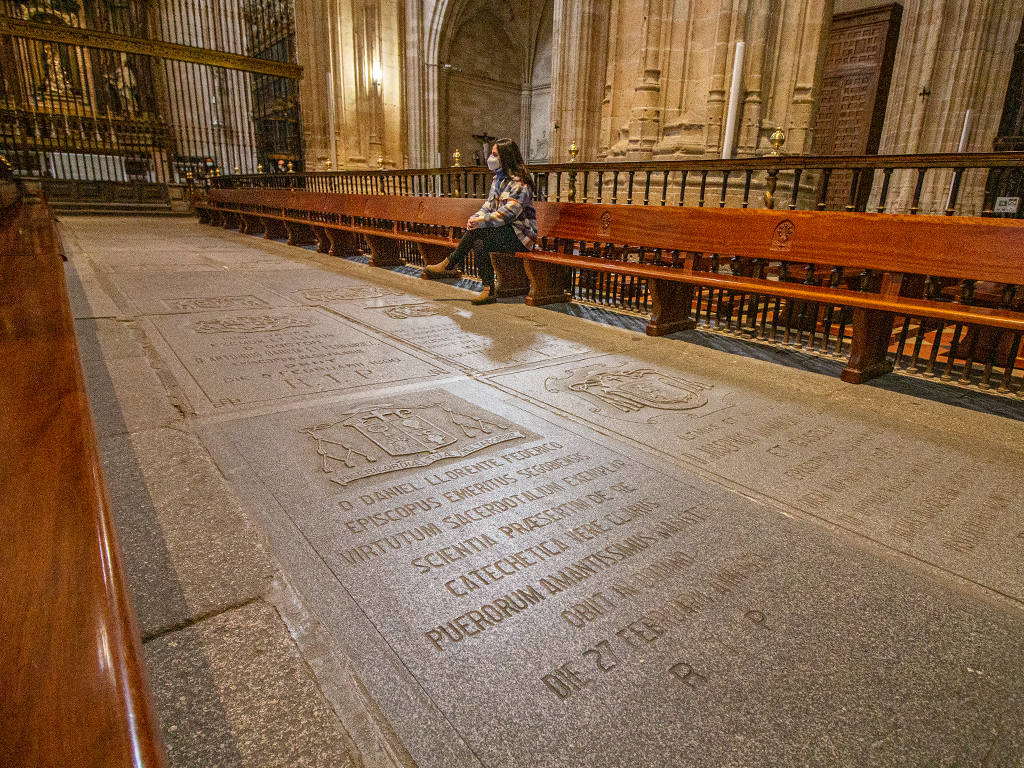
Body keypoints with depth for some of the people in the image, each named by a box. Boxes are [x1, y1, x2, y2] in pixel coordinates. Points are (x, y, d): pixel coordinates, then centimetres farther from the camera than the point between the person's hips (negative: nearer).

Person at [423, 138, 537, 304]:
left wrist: (481, 222, -26)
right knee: (479, 243, -22)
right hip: (503, 233, 8)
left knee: (477, 232, -25)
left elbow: (508, 213, -24)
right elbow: (490, 204, 12)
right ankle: (488, 291, -20)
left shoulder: (519, 182, -14)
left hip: (520, 235, -8)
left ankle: (448, 265, -10)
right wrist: (476, 217, -9)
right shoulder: (498, 179, 15)